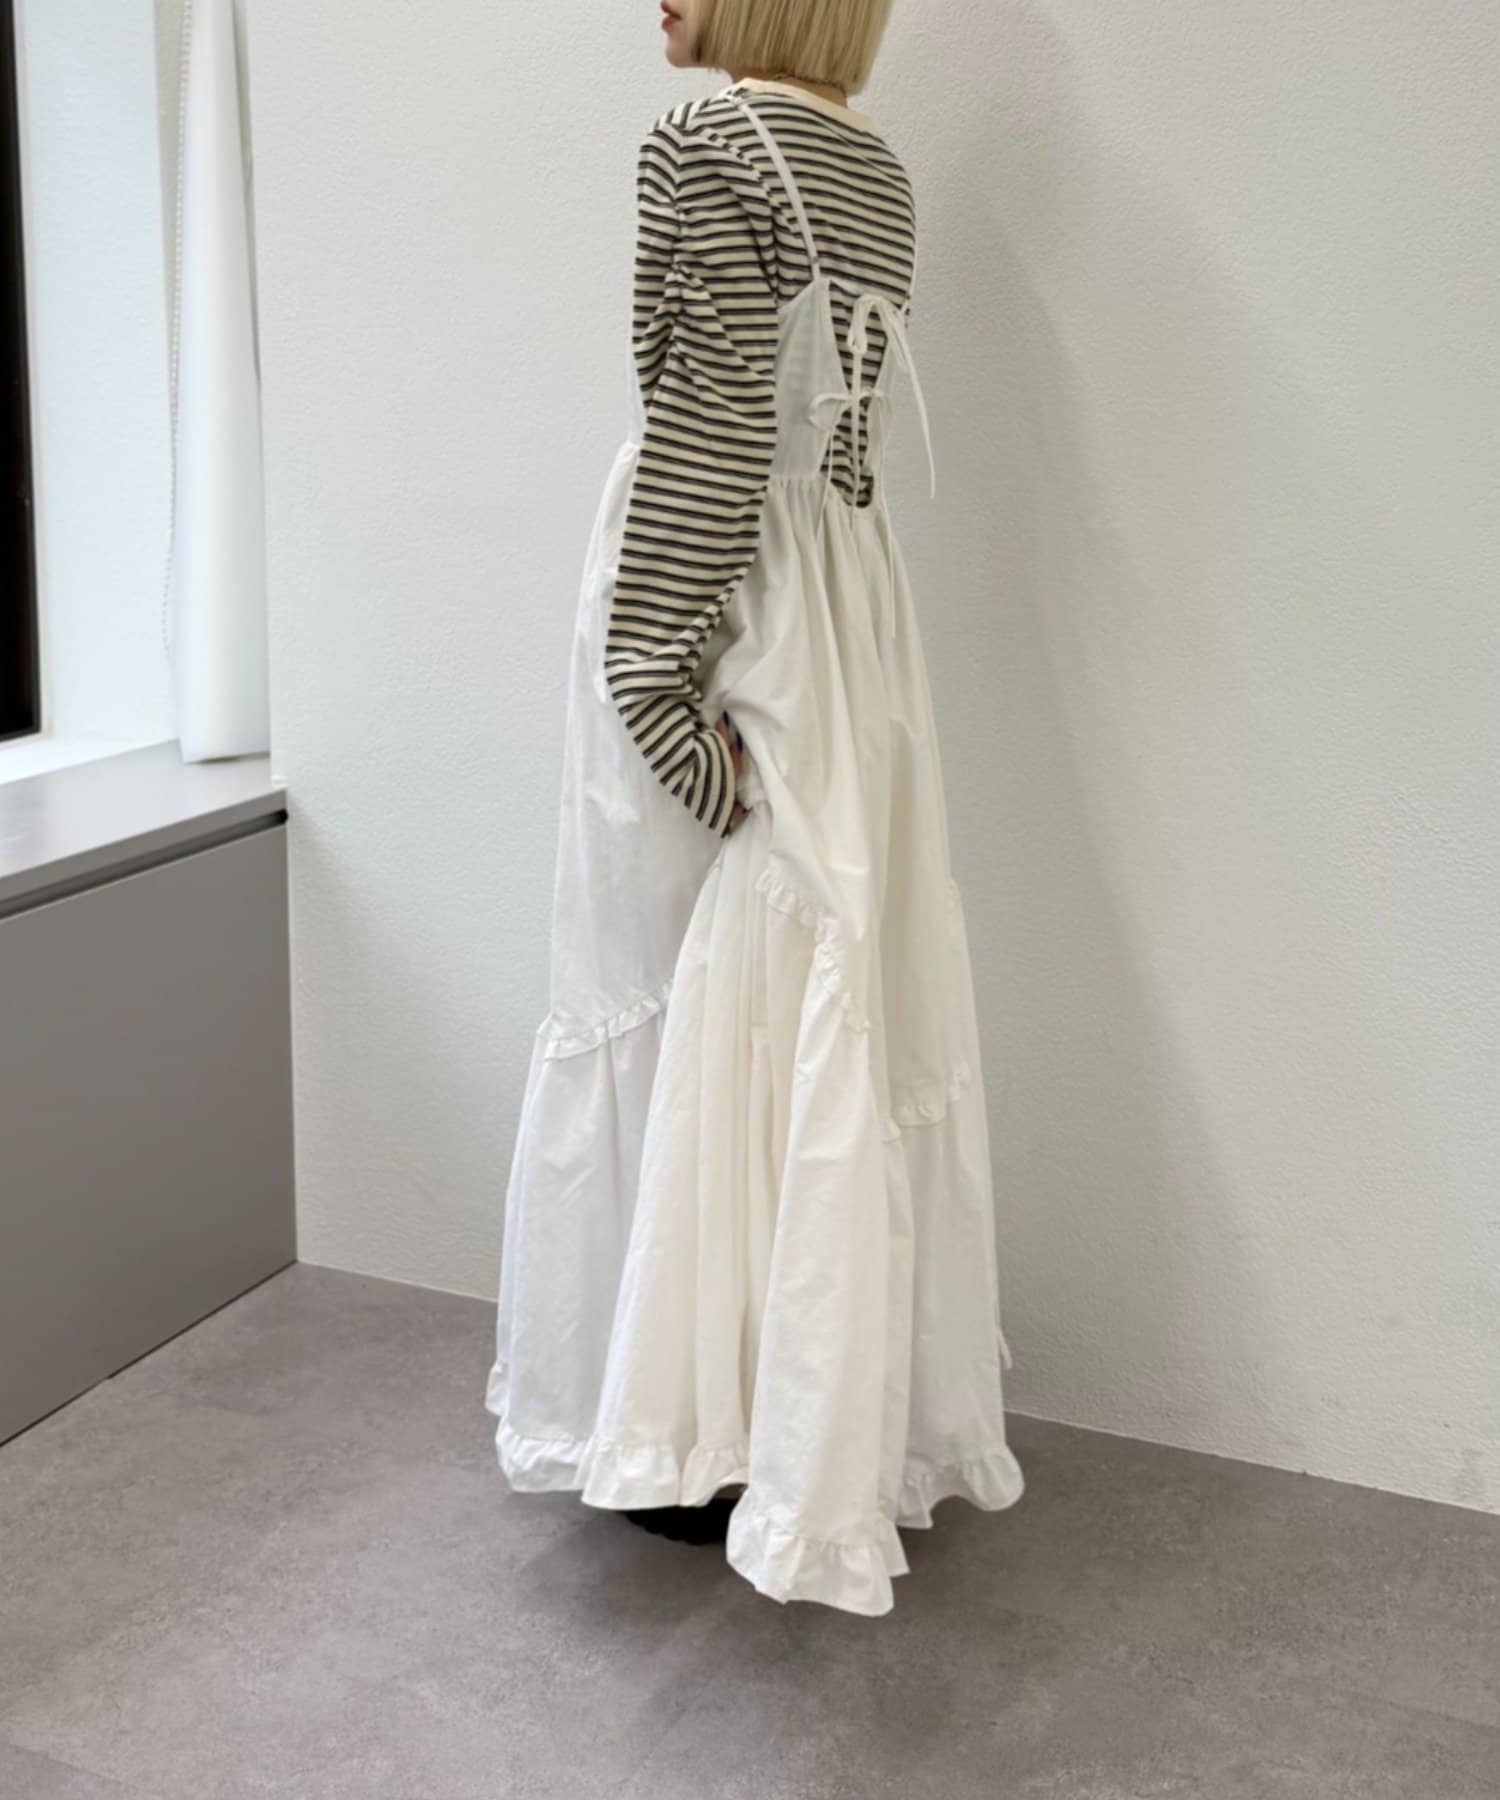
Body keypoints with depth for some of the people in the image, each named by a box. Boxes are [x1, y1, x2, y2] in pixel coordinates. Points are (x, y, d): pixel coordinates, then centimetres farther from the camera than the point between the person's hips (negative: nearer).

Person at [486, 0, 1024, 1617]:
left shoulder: (702, 145, -11)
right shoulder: (874, 169, 13)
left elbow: (712, 432, -19)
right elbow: (819, 413, 11)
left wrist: (658, 679, -18)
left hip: (718, 614, -8)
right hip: (847, 604, 8)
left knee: (694, 1006, 3)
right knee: (838, 1009, 13)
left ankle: (706, 1427, 16)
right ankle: (867, 1413, 25)